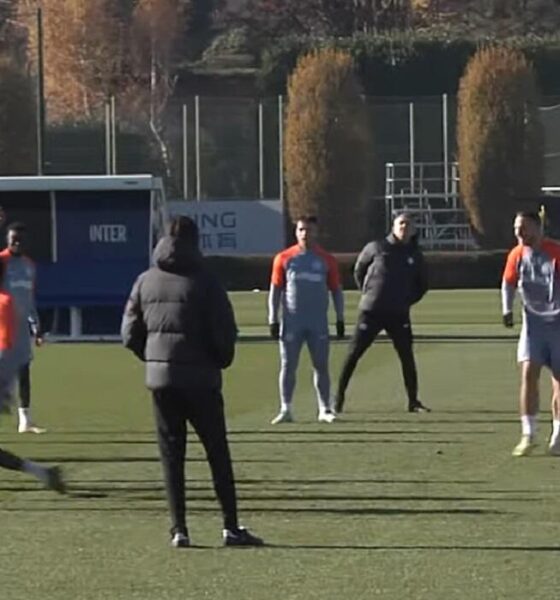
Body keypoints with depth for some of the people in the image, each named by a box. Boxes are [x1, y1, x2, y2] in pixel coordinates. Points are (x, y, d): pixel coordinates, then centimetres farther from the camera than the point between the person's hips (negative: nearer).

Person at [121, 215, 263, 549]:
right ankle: (231, 526, 2)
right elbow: (225, 333, -11)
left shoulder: (146, 282, 4)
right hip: (201, 378, -3)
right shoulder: (204, 282, -8)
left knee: (172, 455, 8)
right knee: (218, 452, 4)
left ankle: (179, 529, 2)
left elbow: (130, 334, 5)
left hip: (160, 379, 3)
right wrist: (222, 361, 8)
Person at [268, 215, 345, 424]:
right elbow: (275, 290, 7)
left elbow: (336, 290, 11)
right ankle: (286, 409, 3)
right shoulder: (284, 258, 5)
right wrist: (273, 320, 1)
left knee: (321, 366, 2)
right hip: (292, 322, 0)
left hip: (319, 323, 0)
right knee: (288, 366, -1)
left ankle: (325, 409, 9)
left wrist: (340, 319, 5)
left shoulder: (327, 260, 6)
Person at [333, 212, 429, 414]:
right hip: (371, 312, -2)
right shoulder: (376, 248, -1)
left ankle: (413, 401, 7)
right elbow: (358, 271, 13)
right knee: (353, 354, -4)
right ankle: (339, 397, 4)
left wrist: (407, 301, 8)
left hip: (399, 314, 2)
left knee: (407, 356, -1)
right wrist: (367, 293, 7)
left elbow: (422, 285, 20)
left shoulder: (415, 255, 7)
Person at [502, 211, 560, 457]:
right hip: (533, 322, 3)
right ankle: (528, 435, -5)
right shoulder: (516, 255, 2)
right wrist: (507, 309, 5)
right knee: (528, 373, -10)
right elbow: (508, 283, 18)